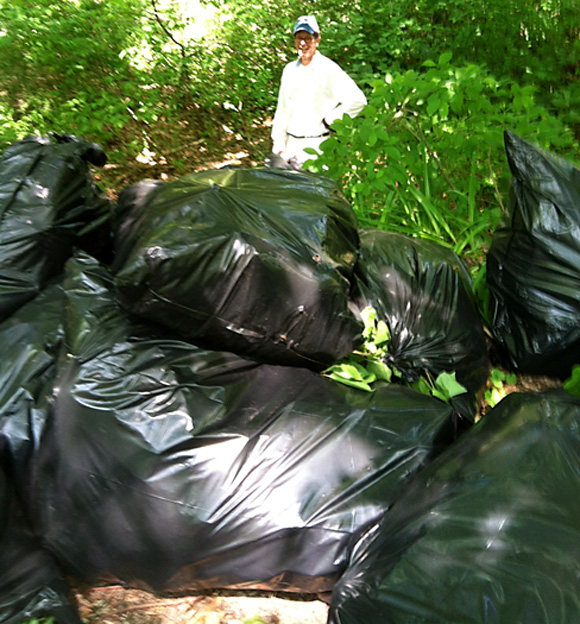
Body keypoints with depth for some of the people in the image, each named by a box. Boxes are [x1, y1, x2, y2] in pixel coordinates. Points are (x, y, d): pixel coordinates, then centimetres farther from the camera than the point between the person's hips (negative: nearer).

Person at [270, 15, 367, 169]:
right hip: (290, 144, 6)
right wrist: (278, 142, 12)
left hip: (316, 146, -6)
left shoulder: (329, 69, -5)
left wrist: (329, 119, -10)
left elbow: (358, 100, -11)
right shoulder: (289, 70, 14)